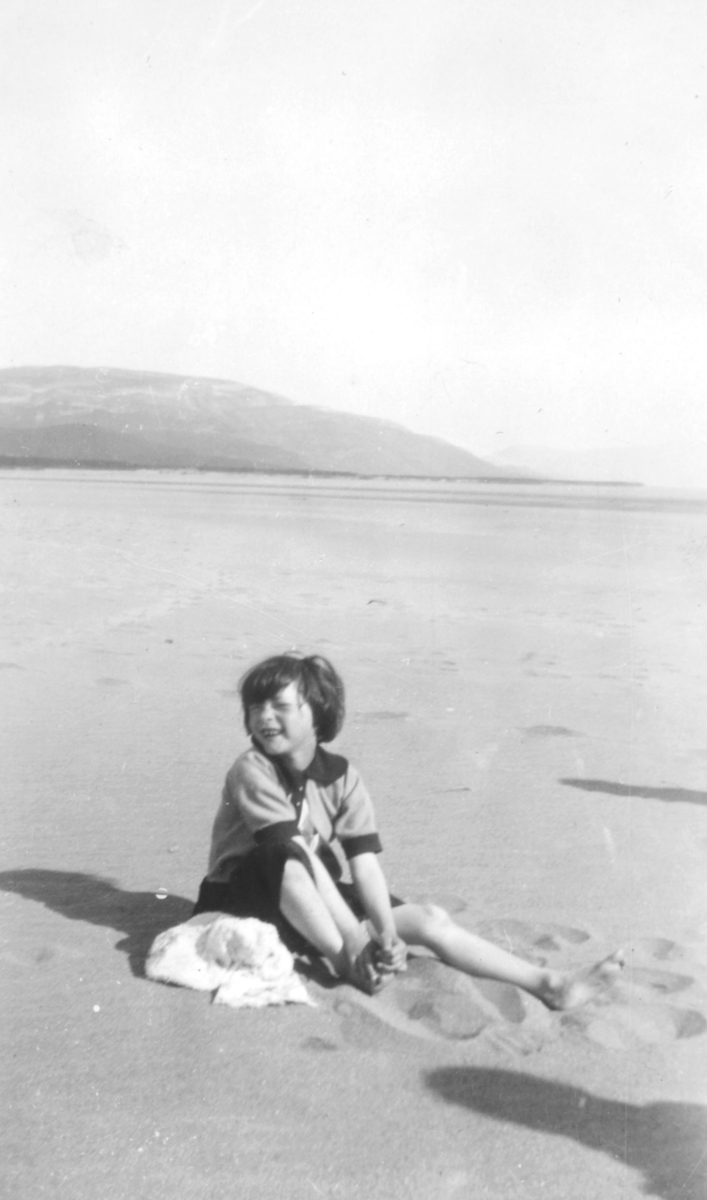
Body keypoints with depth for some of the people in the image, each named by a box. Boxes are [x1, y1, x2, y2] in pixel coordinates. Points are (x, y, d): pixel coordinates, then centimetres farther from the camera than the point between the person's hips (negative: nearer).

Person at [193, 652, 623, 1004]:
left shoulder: (341, 777, -6)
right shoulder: (252, 771, -21)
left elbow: (365, 862, -14)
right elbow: (299, 856, -31)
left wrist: (387, 934, -31)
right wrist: (353, 942, -38)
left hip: (317, 903, 5)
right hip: (242, 896, -4)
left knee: (431, 920, -11)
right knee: (287, 853, -38)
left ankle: (550, 986, -10)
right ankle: (350, 959, -34)